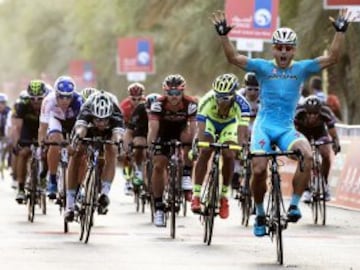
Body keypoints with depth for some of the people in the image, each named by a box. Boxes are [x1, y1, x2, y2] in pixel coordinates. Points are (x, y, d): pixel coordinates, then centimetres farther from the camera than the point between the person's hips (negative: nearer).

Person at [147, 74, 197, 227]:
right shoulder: (158, 104, -28)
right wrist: (150, 146, -46)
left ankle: (186, 178, -22)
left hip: (181, 132, 0)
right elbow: (153, 128, -34)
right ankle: (158, 208, -2)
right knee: (158, 166, -14)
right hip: (164, 135, 0)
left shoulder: (190, 104, -27)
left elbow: (193, 128, -30)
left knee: (188, 137, -35)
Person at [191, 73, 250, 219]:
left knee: (229, 156, -17)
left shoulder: (241, 103, -39)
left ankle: (224, 196, 1)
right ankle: (196, 196, -14)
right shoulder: (207, 101, -40)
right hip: (210, 122, -1)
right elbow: (200, 129, -44)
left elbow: (242, 132, -43)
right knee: (204, 153, -21)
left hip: (229, 125, 1)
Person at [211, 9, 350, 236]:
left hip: (287, 129, 1)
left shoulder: (301, 69, 4)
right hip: (264, 126, -1)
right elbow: (234, 58, -7)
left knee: (307, 155, -29)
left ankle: (294, 205, -18)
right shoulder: (263, 68, 1)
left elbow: (332, 58, -3)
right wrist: (224, 35, -19)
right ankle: (260, 215, 9)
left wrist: (340, 32, -12)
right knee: (259, 170, -17)